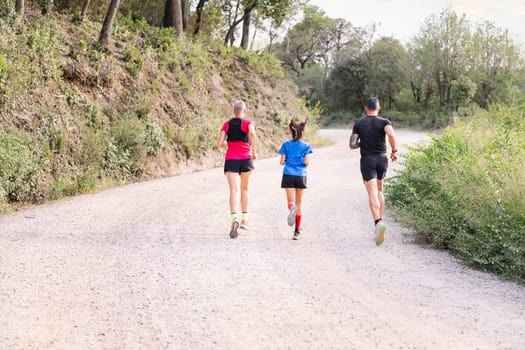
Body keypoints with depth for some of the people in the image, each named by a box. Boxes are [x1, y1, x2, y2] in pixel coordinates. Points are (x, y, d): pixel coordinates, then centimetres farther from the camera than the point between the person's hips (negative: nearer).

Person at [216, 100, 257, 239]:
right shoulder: (248, 123, 0)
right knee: (244, 189, 21)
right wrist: (254, 151, -11)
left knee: (234, 190, -10)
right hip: (246, 159, 0)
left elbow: (219, 144, 1)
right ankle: (245, 219, 24)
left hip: (231, 160, 0)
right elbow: (252, 134, -22)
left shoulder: (227, 124, 6)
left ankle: (234, 218, -34)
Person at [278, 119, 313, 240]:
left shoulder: (286, 145, 3)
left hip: (288, 175, 0)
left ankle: (292, 208, -42)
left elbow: (282, 162, 0)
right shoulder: (306, 146, 1)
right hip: (300, 176, 0)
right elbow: (306, 162, -7)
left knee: (291, 201, -2)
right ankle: (297, 231, 11)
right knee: (299, 203, 11)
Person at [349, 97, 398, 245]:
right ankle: (379, 220, 18)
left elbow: (352, 145, 2)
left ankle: (378, 222, -32)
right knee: (379, 190, 20)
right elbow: (391, 134, -19)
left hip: (367, 159, -1)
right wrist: (394, 151, -6)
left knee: (372, 193, -11)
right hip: (382, 158, 1)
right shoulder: (384, 122, 1)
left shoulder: (358, 124, 5)